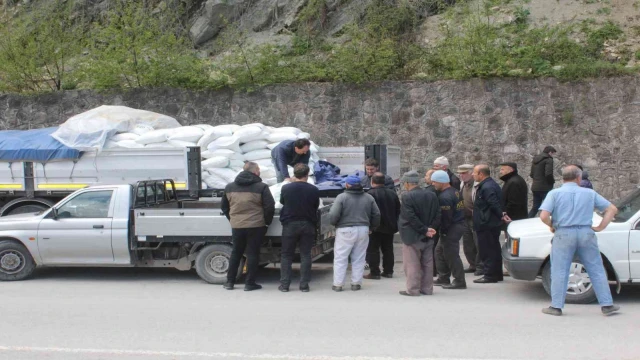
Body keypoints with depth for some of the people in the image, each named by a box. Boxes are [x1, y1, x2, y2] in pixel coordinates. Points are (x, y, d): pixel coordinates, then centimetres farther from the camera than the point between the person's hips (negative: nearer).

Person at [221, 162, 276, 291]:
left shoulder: (230, 187, 8)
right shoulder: (261, 187, -7)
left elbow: (224, 207, 13)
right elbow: (270, 206, -11)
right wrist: (267, 222, 1)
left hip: (236, 226, 4)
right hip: (255, 226, -4)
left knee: (236, 253, 16)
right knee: (252, 253, 4)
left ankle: (229, 281, 17)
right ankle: (250, 283, 5)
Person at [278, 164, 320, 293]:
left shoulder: (286, 188, -8)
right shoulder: (314, 190, -8)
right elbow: (316, 207, 3)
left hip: (290, 225, 0)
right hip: (307, 225, 0)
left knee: (286, 255, 9)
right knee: (305, 255, 7)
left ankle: (284, 284, 8)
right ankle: (304, 284, 6)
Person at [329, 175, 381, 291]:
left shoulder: (342, 197, -8)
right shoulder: (368, 198, 7)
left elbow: (333, 215, -13)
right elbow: (377, 215, 10)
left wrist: (334, 223, 7)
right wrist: (371, 228, 21)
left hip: (345, 231, -4)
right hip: (363, 230, 4)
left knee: (340, 258, 4)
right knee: (359, 259, 12)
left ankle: (337, 284, 5)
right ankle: (356, 283, 14)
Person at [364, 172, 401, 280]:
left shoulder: (370, 194, -15)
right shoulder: (392, 193, 7)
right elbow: (398, 210, 13)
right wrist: (394, 224, 19)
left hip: (376, 227, -6)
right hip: (389, 227, 6)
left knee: (373, 250, 0)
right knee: (388, 249, 14)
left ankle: (374, 272, -2)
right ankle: (388, 271, 18)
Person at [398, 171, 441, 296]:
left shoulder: (407, 196, -14)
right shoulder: (432, 195, 5)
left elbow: (410, 217, -20)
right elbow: (438, 215, 2)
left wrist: (424, 230, -16)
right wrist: (431, 229, -4)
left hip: (412, 236, -6)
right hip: (428, 238, 6)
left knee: (412, 264, 1)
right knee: (427, 263, 13)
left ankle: (413, 289, 3)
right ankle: (427, 288, 19)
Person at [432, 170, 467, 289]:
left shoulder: (445, 197, -21)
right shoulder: (455, 191, 10)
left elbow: (446, 217, -22)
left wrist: (443, 231, -10)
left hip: (451, 229, -11)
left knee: (451, 254, -4)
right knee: (440, 250, 19)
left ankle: (459, 281, 2)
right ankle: (443, 278, 25)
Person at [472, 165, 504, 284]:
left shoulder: (486, 187, -21)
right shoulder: (491, 184, 14)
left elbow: (495, 205, -24)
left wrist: (501, 216, -14)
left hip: (486, 225, -11)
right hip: (493, 224, 11)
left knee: (487, 251, -5)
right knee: (494, 250, 16)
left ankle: (490, 275, -1)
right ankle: (497, 274, 23)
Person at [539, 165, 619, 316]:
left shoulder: (555, 194, -2)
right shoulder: (589, 193, 7)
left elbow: (544, 216, -14)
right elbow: (612, 209, 7)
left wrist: (552, 226, 5)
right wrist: (600, 227, 7)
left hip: (563, 234, -2)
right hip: (586, 233, 2)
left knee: (559, 272, 4)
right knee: (597, 271, 10)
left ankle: (556, 306, 5)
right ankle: (607, 305, 13)